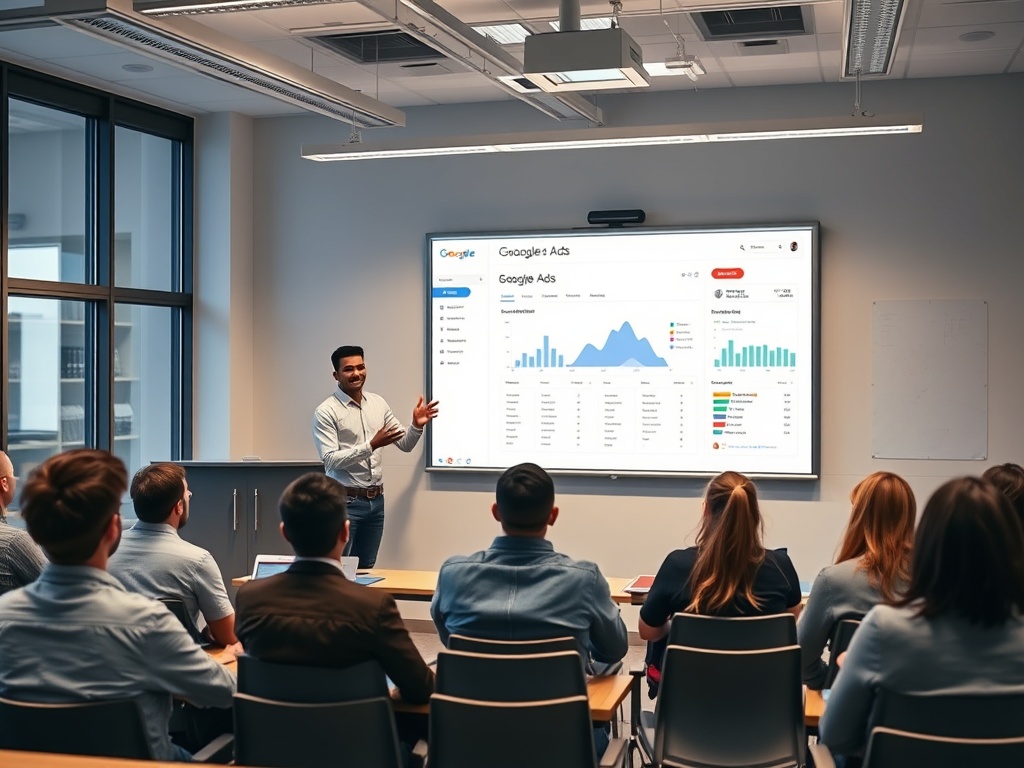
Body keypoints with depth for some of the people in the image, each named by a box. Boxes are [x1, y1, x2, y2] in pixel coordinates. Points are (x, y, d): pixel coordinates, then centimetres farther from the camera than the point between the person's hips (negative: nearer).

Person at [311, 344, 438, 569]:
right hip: (345, 501, -6)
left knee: (366, 568, 13)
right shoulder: (326, 412, -10)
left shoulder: (378, 403, 7)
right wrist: (371, 445, -27)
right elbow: (331, 460, -18)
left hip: (376, 501, 6)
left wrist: (417, 425, -10)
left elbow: (405, 444, 11)